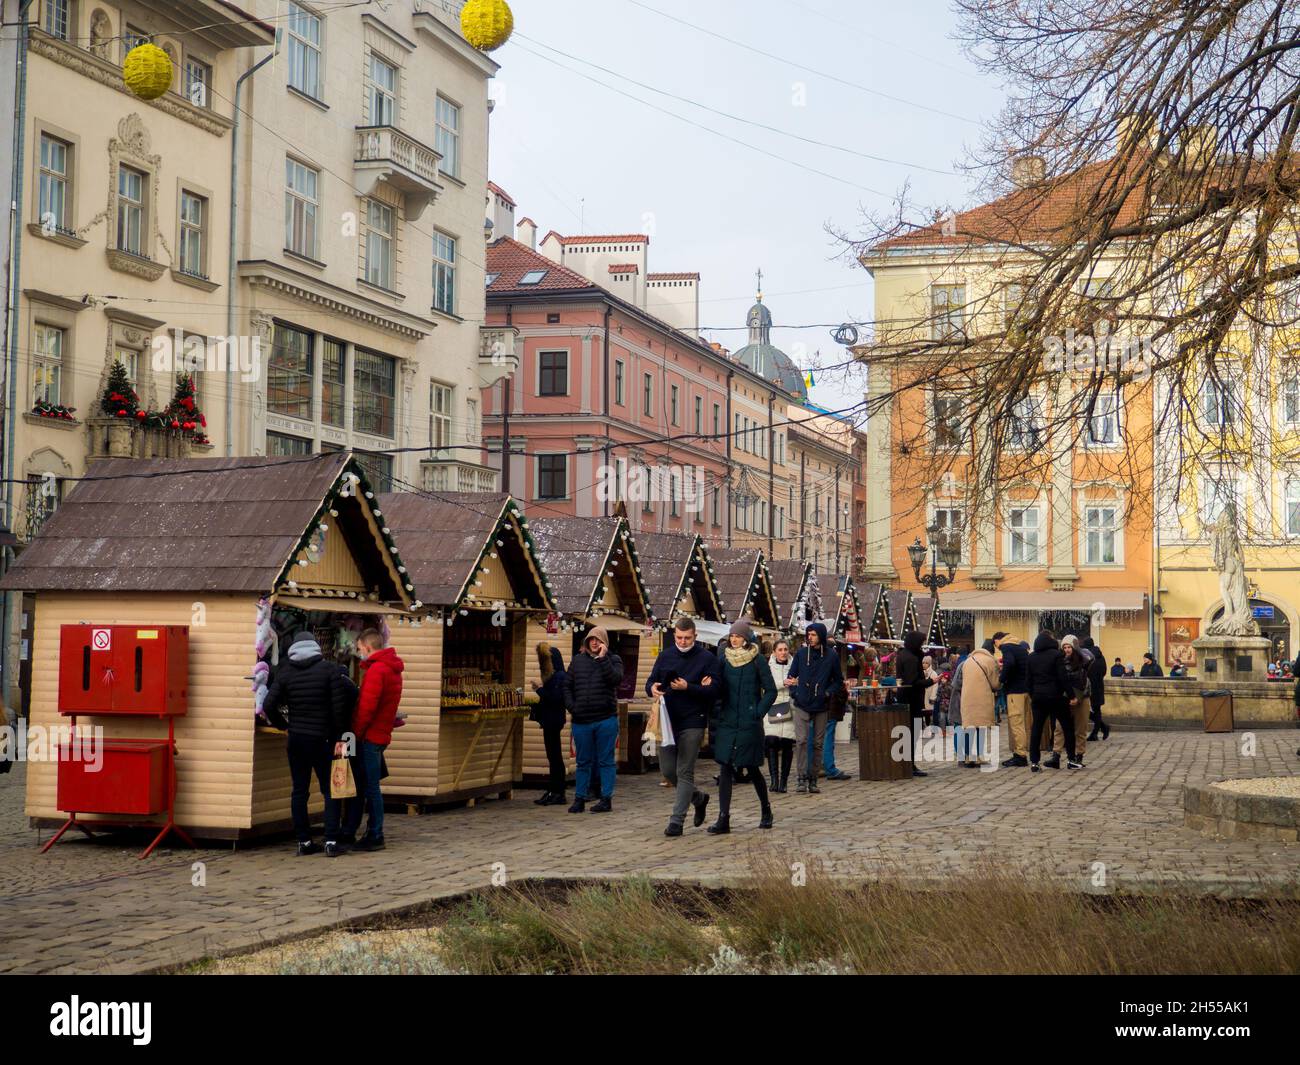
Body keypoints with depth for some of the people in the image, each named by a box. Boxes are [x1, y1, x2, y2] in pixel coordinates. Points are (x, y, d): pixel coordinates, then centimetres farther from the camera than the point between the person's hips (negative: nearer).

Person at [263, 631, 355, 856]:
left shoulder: (285, 672, 2)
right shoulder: (329, 669, -6)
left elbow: (269, 705, -4)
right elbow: (339, 705, -10)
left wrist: (283, 725, 12)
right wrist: (338, 736, -3)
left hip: (296, 739, 3)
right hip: (323, 739, -2)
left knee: (299, 790, 9)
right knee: (330, 791, 4)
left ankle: (304, 841, 8)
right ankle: (331, 841, -4)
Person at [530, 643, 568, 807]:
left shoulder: (559, 677, -15)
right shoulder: (553, 676, 13)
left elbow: (555, 698, -23)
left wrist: (540, 689, -15)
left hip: (553, 720, -10)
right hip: (549, 720, 10)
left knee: (555, 756, -5)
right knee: (553, 756, 12)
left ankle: (558, 793, -2)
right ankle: (552, 792, 17)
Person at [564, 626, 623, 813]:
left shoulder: (612, 660, 2)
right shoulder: (578, 660, 11)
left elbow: (616, 679, -17)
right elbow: (567, 685, 13)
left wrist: (602, 658, -18)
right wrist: (571, 706, 0)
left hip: (605, 720, -3)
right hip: (581, 720, 3)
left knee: (605, 761, 2)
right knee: (583, 761, 10)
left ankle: (606, 798, 7)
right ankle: (580, 798, 16)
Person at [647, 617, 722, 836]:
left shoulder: (707, 658, -4)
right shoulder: (665, 656, 10)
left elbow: (715, 689, -11)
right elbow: (651, 682, 12)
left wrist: (688, 688, -23)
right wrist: (652, 688, -12)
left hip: (692, 722, -5)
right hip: (668, 720, 5)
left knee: (684, 772, -4)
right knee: (667, 769, 8)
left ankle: (677, 820, 0)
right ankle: (699, 797, 33)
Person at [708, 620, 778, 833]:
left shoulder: (757, 660, -3)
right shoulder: (724, 659, 8)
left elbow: (771, 690, -1)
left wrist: (759, 712, -7)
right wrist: (718, 711, 4)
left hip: (749, 724, -3)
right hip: (727, 723, 3)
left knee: (752, 768, 6)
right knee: (725, 769, -4)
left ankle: (766, 809, 28)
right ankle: (723, 819, -5)